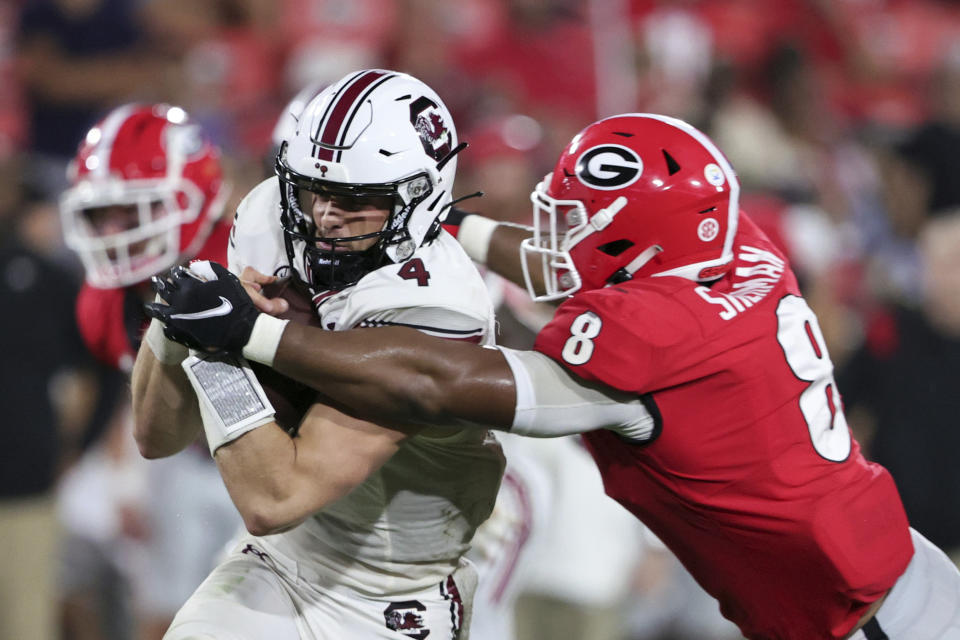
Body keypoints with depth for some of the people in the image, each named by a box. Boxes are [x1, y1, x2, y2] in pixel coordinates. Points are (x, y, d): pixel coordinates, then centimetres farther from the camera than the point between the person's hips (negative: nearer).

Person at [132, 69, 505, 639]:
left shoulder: (427, 315, -29)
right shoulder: (270, 222, -9)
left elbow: (274, 501, -32)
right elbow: (159, 437, -3)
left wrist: (221, 350, -32)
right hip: (275, 568, 5)